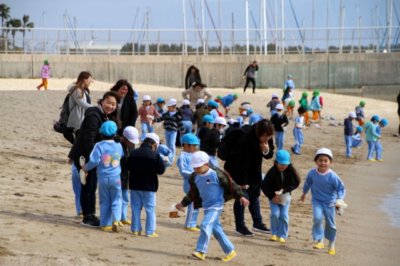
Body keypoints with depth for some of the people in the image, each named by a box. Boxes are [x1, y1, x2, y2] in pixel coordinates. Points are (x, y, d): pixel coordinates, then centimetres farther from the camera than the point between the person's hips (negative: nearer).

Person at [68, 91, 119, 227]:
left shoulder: (107, 117, 9)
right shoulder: (94, 116, -22)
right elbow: (88, 139, -26)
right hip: (84, 157, -9)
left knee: (92, 187, 14)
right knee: (87, 187, -3)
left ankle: (91, 215, 22)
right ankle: (87, 217, 6)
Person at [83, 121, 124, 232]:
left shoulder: (99, 146, -10)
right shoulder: (118, 146, 0)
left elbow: (94, 161, -16)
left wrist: (86, 167, 1)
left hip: (103, 178, -1)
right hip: (115, 178, 1)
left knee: (104, 202, 9)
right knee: (116, 201, 7)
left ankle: (105, 224, 11)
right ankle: (116, 220, -13)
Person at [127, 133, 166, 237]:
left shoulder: (133, 153, 1)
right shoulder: (155, 155, -13)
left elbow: (128, 167, 10)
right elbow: (161, 170, -10)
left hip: (134, 185, 4)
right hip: (149, 186, -4)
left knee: (136, 207, 12)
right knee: (150, 209, 3)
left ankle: (135, 229, 14)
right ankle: (150, 231, 3)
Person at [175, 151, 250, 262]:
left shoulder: (216, 175, -14)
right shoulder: (195, 178, 5)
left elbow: (231, 185, -8)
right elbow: (192, 193, 19)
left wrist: (241, 196, -10)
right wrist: (183, 203, 18)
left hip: (216, 206, -7)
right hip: (206, 206, 7)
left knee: (205, 225, -20)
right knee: (216, 229, 10)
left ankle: (201, 251, -20)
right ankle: (230, 251, 20)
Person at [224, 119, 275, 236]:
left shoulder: (267, 139, -13)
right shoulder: (246, 139, -34)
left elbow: (270, 155, -2)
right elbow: (241, 161, -29)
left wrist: (267, 151, -28)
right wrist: (243, 182, -23)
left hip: (253, 170, 8)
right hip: (236, 169, -7)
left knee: (255, 195, 14)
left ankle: (258, 223, 24)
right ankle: (240, 226, 2)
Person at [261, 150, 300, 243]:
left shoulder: (290, 170, -16)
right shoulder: (272, 171, -19)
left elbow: (297, 181, -11)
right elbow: (264, 185, -14)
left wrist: (284, 190, -19)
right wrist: (272, 196, -20)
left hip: (285, 196, 1)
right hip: (274, 196, -1)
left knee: (284, 215, -6)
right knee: (275, 214, -12)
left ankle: (282, 235, 5)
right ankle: (274, 233, 6)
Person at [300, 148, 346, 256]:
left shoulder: (333, 176, -19)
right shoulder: (312, 173, -10)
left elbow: (341, 188, -11)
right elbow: (307, 183, 11)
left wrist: (339, 199, -26)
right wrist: (304, 193, 25)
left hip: (329, 202, -1)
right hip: (317, 201, 1)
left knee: (330, 224, 9)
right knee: (317, 218, -24)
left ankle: (331, 245, 30)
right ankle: (319, 241, -13)